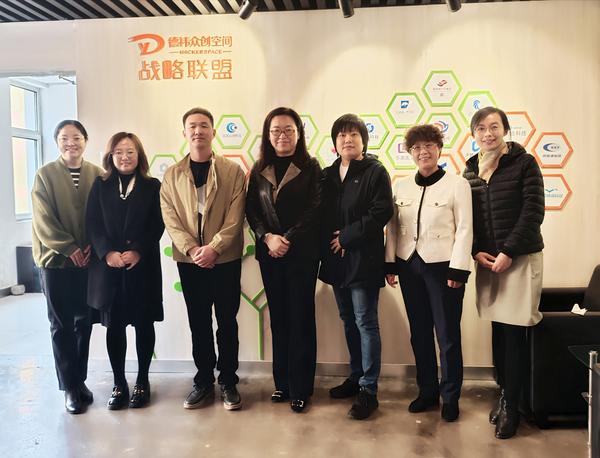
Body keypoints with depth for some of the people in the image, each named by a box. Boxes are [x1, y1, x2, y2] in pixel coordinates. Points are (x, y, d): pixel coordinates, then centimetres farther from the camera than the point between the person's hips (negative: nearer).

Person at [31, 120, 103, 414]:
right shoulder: (45, 175, -3)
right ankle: (70, 387, 14)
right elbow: (44, 220, -8)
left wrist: (92, 246, -10)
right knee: (62, 324, 5)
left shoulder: (96, 175, 3)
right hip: (56, 259, -2)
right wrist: (69, 248, -13)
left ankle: (80, 380, 23)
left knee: (84, 322, 9)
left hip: (88, 259, 2)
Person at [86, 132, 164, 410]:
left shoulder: (153, 186, 5)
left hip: (144, 266, -1)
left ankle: (142, 382, 20)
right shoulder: (100, 186, 10)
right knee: (114, 326, 5)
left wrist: (137, 252, -16)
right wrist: (107, 252, -14)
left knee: (144, 324, 6)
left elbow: (157, 225, -3)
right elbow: (93, 224, 1)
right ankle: (119, 384, 18)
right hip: (108, 267, 1)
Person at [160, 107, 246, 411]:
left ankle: (228, 381, 19)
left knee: (227, 322, 6)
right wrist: (191, 249, -15)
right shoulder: (172, 175, 6)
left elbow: (235, 218, -7)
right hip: (189, 260, 2)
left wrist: (213, 248, -18)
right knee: (198, 323, 11)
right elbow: (170, 219, -1)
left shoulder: (233, 171, -1)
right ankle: (203, 381, 24)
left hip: (225, 259, -2)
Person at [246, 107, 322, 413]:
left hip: (302, 253, -3)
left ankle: (300, 388, 10)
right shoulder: (259, 170, 10)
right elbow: (252, 210, 5)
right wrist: (268, 238, -12)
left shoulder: (310, 167, 0)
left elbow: (314, 210, -8)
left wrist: (287, 240, -15)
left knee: (301, 318, 1)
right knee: (278, 318, 9)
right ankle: (282, 382, 20)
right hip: (269, 254, 4)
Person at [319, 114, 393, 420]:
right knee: (349, 321, 15)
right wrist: (331, 240, -4)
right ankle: (356, 377, 30)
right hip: (336, 260, 6)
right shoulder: (328, 175, 12)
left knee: (366, 323, -3)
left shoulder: (375, 171, -5)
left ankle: (368, 391, 5)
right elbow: (322, 215, 13)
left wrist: (346, 236, -14)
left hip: (364, 259, -6)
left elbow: (382, 212, -14)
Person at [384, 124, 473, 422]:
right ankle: (427, 391, 27)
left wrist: (457, 270, -13)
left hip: (442, 266, -4)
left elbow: (464, 229, -8)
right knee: (419, 333, 12)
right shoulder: (402, 187, 9)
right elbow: (393, 227, 10)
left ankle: (450, 397, 19)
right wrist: (390, 264, 4)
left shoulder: (457, 184, -4)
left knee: (448, 335, 3)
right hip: (409, 265, 5)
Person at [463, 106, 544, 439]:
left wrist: (507, 253, -14)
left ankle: (511, 405, 9)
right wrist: (476, 252, -3)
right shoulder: (471, 170, 10)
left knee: (513, 334, -2)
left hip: (521, 258, -4)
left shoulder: (524, 163, -4)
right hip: (487, 260, 4)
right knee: (498, 331, 9)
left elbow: (533, 212, -10)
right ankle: (504, 393, 23)